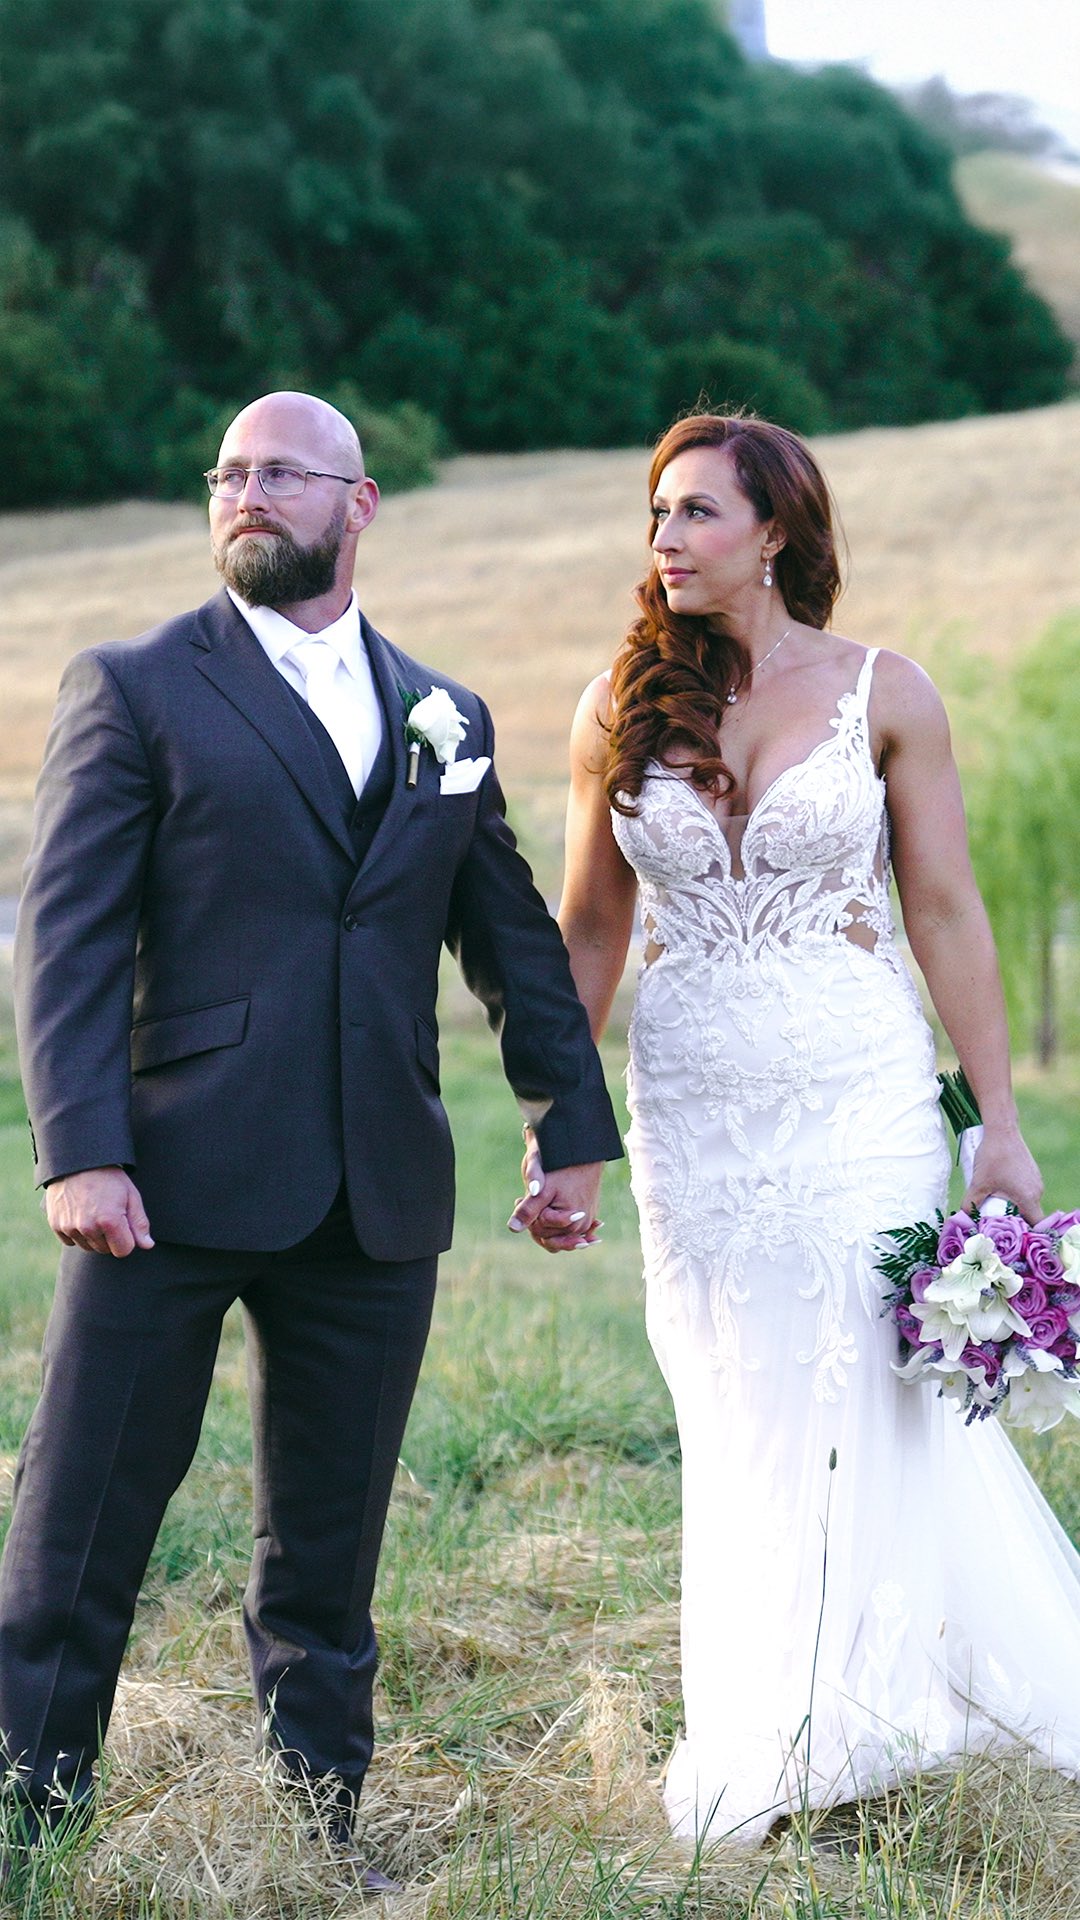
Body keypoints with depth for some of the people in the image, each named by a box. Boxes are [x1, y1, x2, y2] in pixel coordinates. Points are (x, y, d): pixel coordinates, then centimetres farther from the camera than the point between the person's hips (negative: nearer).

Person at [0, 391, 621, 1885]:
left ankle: (320, 1840, 22)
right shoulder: (135, 688, 2)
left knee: (328, 1559, 12)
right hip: (175, 1186, -3)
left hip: (376, 1202, 4)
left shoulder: (446, 720, 14)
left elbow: (516, 938, 20)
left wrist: (572, 1129, 15)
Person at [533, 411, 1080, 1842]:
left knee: (868, 1396, -4)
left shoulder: (882, 692, -1)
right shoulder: (622, 709, 5)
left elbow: (946, 910, 0)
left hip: (857, 1094, -2)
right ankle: (757, 1741, 21)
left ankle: (847, 1726, 13)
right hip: (691, 1113, 2)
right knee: (738, 1422, 8)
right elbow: (590, 927, 11)